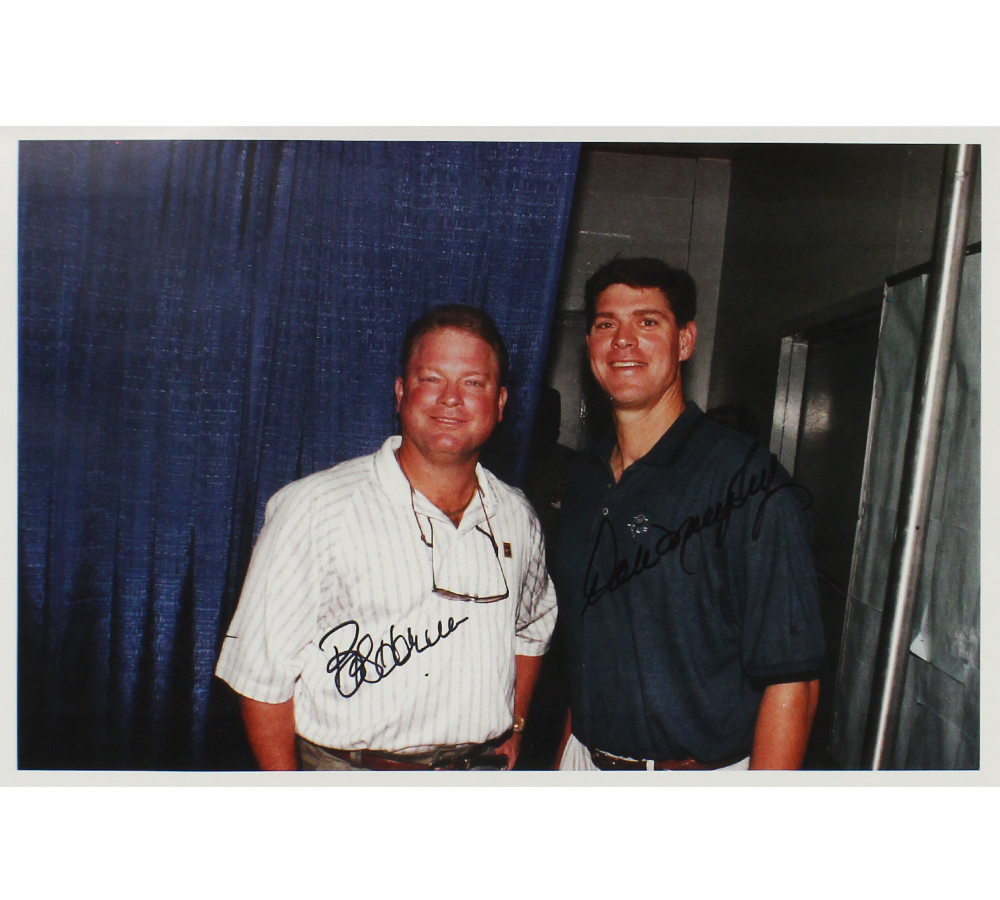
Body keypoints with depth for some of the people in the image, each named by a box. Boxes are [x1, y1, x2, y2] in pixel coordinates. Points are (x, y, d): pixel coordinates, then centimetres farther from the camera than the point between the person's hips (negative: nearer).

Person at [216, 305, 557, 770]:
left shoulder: (517, 517, 0)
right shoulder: (314, 508, -16)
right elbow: (262, 670, -14)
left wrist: (513, 724, 11)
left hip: (483, 768, 4)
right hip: (346, 770, -3)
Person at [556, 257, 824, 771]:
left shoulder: (750, 483, -18)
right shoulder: (582, 479, 2)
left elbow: (790, 678, -19)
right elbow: (584, 646, 9)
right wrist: (565, 753, 6)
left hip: (703, 771, -5)